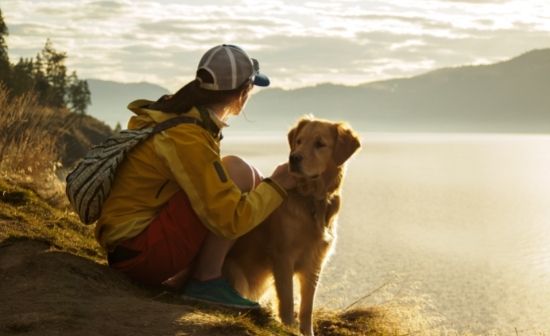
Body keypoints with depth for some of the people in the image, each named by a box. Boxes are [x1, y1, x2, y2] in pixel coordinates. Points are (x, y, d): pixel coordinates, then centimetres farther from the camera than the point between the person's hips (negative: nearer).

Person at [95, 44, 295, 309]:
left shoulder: (174, 114, 8)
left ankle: (181, 278, 9)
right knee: (237, 170, -17)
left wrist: (263, 186, 15)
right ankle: (206, 281, -10)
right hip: (139, 253, -10)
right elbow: (230, 220, -24)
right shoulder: (186, 137, -21)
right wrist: (278, 186, -9)